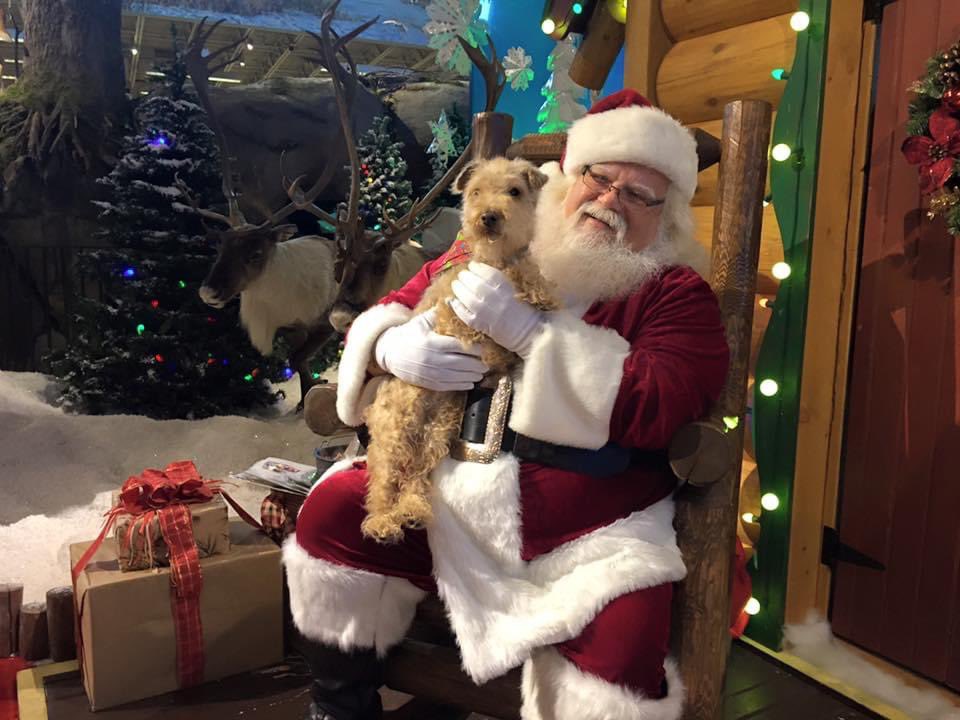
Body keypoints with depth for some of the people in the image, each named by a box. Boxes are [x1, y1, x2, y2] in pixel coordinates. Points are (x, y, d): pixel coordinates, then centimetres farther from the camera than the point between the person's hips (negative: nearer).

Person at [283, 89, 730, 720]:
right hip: (448, 489, 4)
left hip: (591, 529, -3)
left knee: (624, 649, -25)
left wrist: (527, 330, -21)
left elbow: (657, 411, -18)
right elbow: (387, 313, 14)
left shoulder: (678, 295, -2)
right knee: (332, 511, -6)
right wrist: (394, 347, -13)